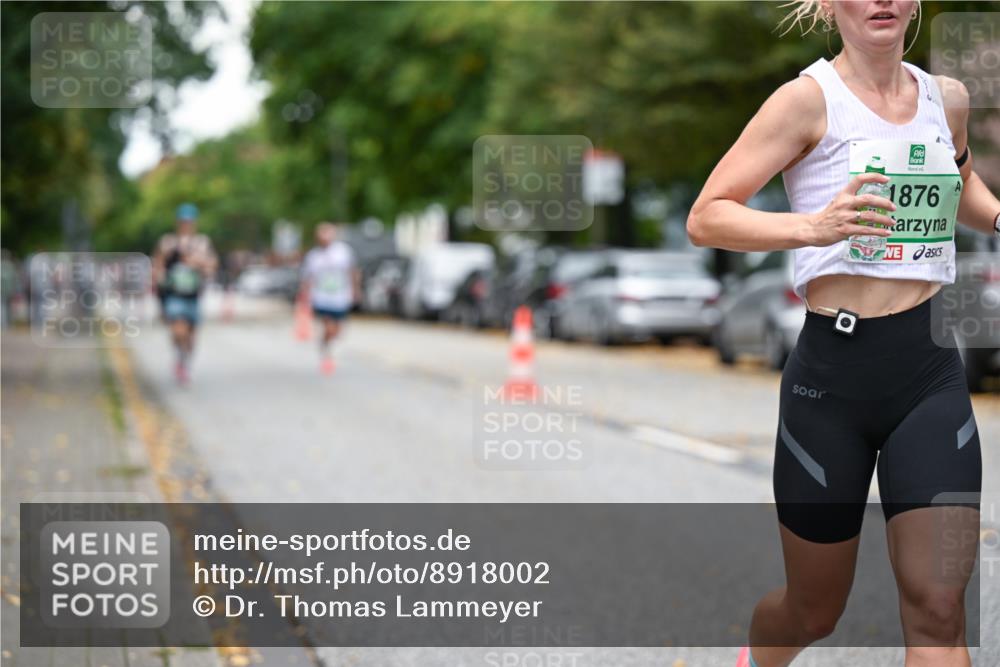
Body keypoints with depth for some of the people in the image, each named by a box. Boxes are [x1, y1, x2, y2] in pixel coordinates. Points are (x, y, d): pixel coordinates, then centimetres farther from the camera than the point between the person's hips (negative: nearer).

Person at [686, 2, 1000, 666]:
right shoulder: (810, 98, -6)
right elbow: (705, 217, -11)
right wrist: (813, 226, -27)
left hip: (933, 371, 4)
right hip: (833, 372, -3)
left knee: (939, 606, -7)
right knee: (814, 612, 12)